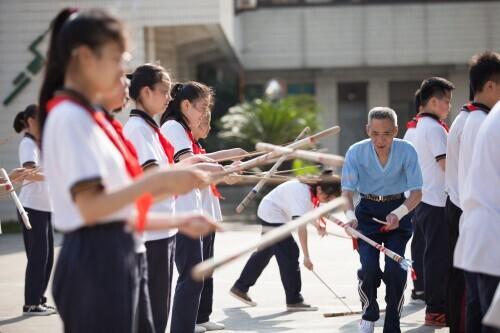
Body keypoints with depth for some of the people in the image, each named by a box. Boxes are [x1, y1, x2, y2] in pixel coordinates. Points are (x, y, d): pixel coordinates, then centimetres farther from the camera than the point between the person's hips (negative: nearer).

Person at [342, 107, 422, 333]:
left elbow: (416, 193, -14)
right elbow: (347, 191, -15)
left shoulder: (407, 151, -17)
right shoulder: (356, 152, -17)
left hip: (398, 211, 0)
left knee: (395, 269, -13)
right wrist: (350, 215, -35)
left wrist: (398, 214, -32)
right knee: (369, 268, -14)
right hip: (368, 212, 0)